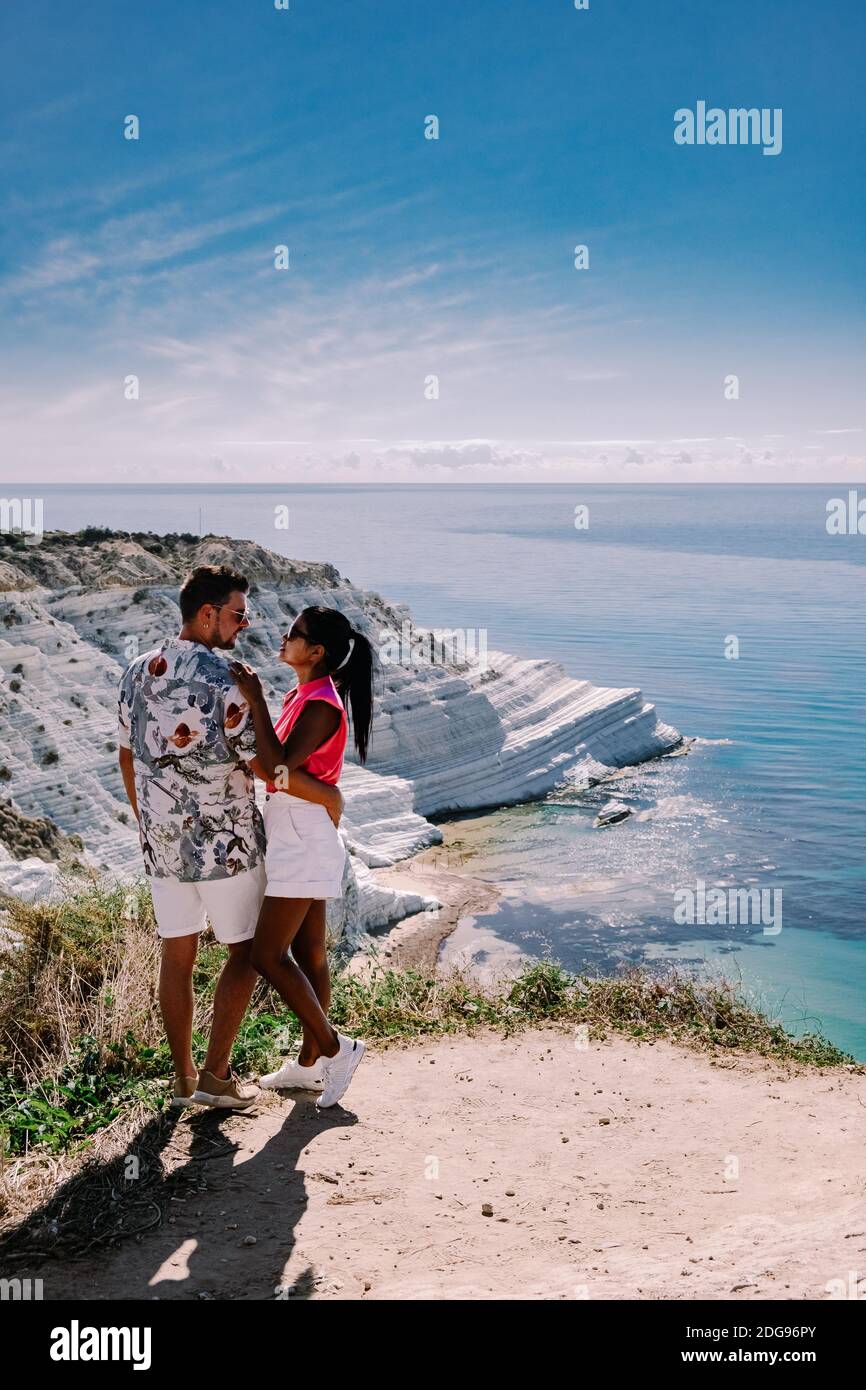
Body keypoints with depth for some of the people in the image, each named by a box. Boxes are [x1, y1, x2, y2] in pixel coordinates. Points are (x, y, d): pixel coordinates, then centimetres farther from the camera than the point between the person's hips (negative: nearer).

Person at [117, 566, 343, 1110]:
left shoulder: (139, 671, 4)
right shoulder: (223, 678, -18)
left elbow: (127, 756, 13)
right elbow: (263, 765, -18)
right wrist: (327, 794, -4)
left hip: (162, 842, 7)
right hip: (225, 842, -6)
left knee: (178, 954, 14)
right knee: (247, 952, 9)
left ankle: (184, 1078, 22)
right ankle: (216, 1075, 11)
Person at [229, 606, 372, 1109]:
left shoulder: (322, 706, -18)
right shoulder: (304, 696, 12)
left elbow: (279, 766, -28)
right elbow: (278, 761, 11)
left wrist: (256, 700, -26)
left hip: (304, 841, -10)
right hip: (298, 841, 10)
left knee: (268, 955, -5)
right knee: (308, 953, 14)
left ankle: (335, 1048, 4)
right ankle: (310, 1063, 24)